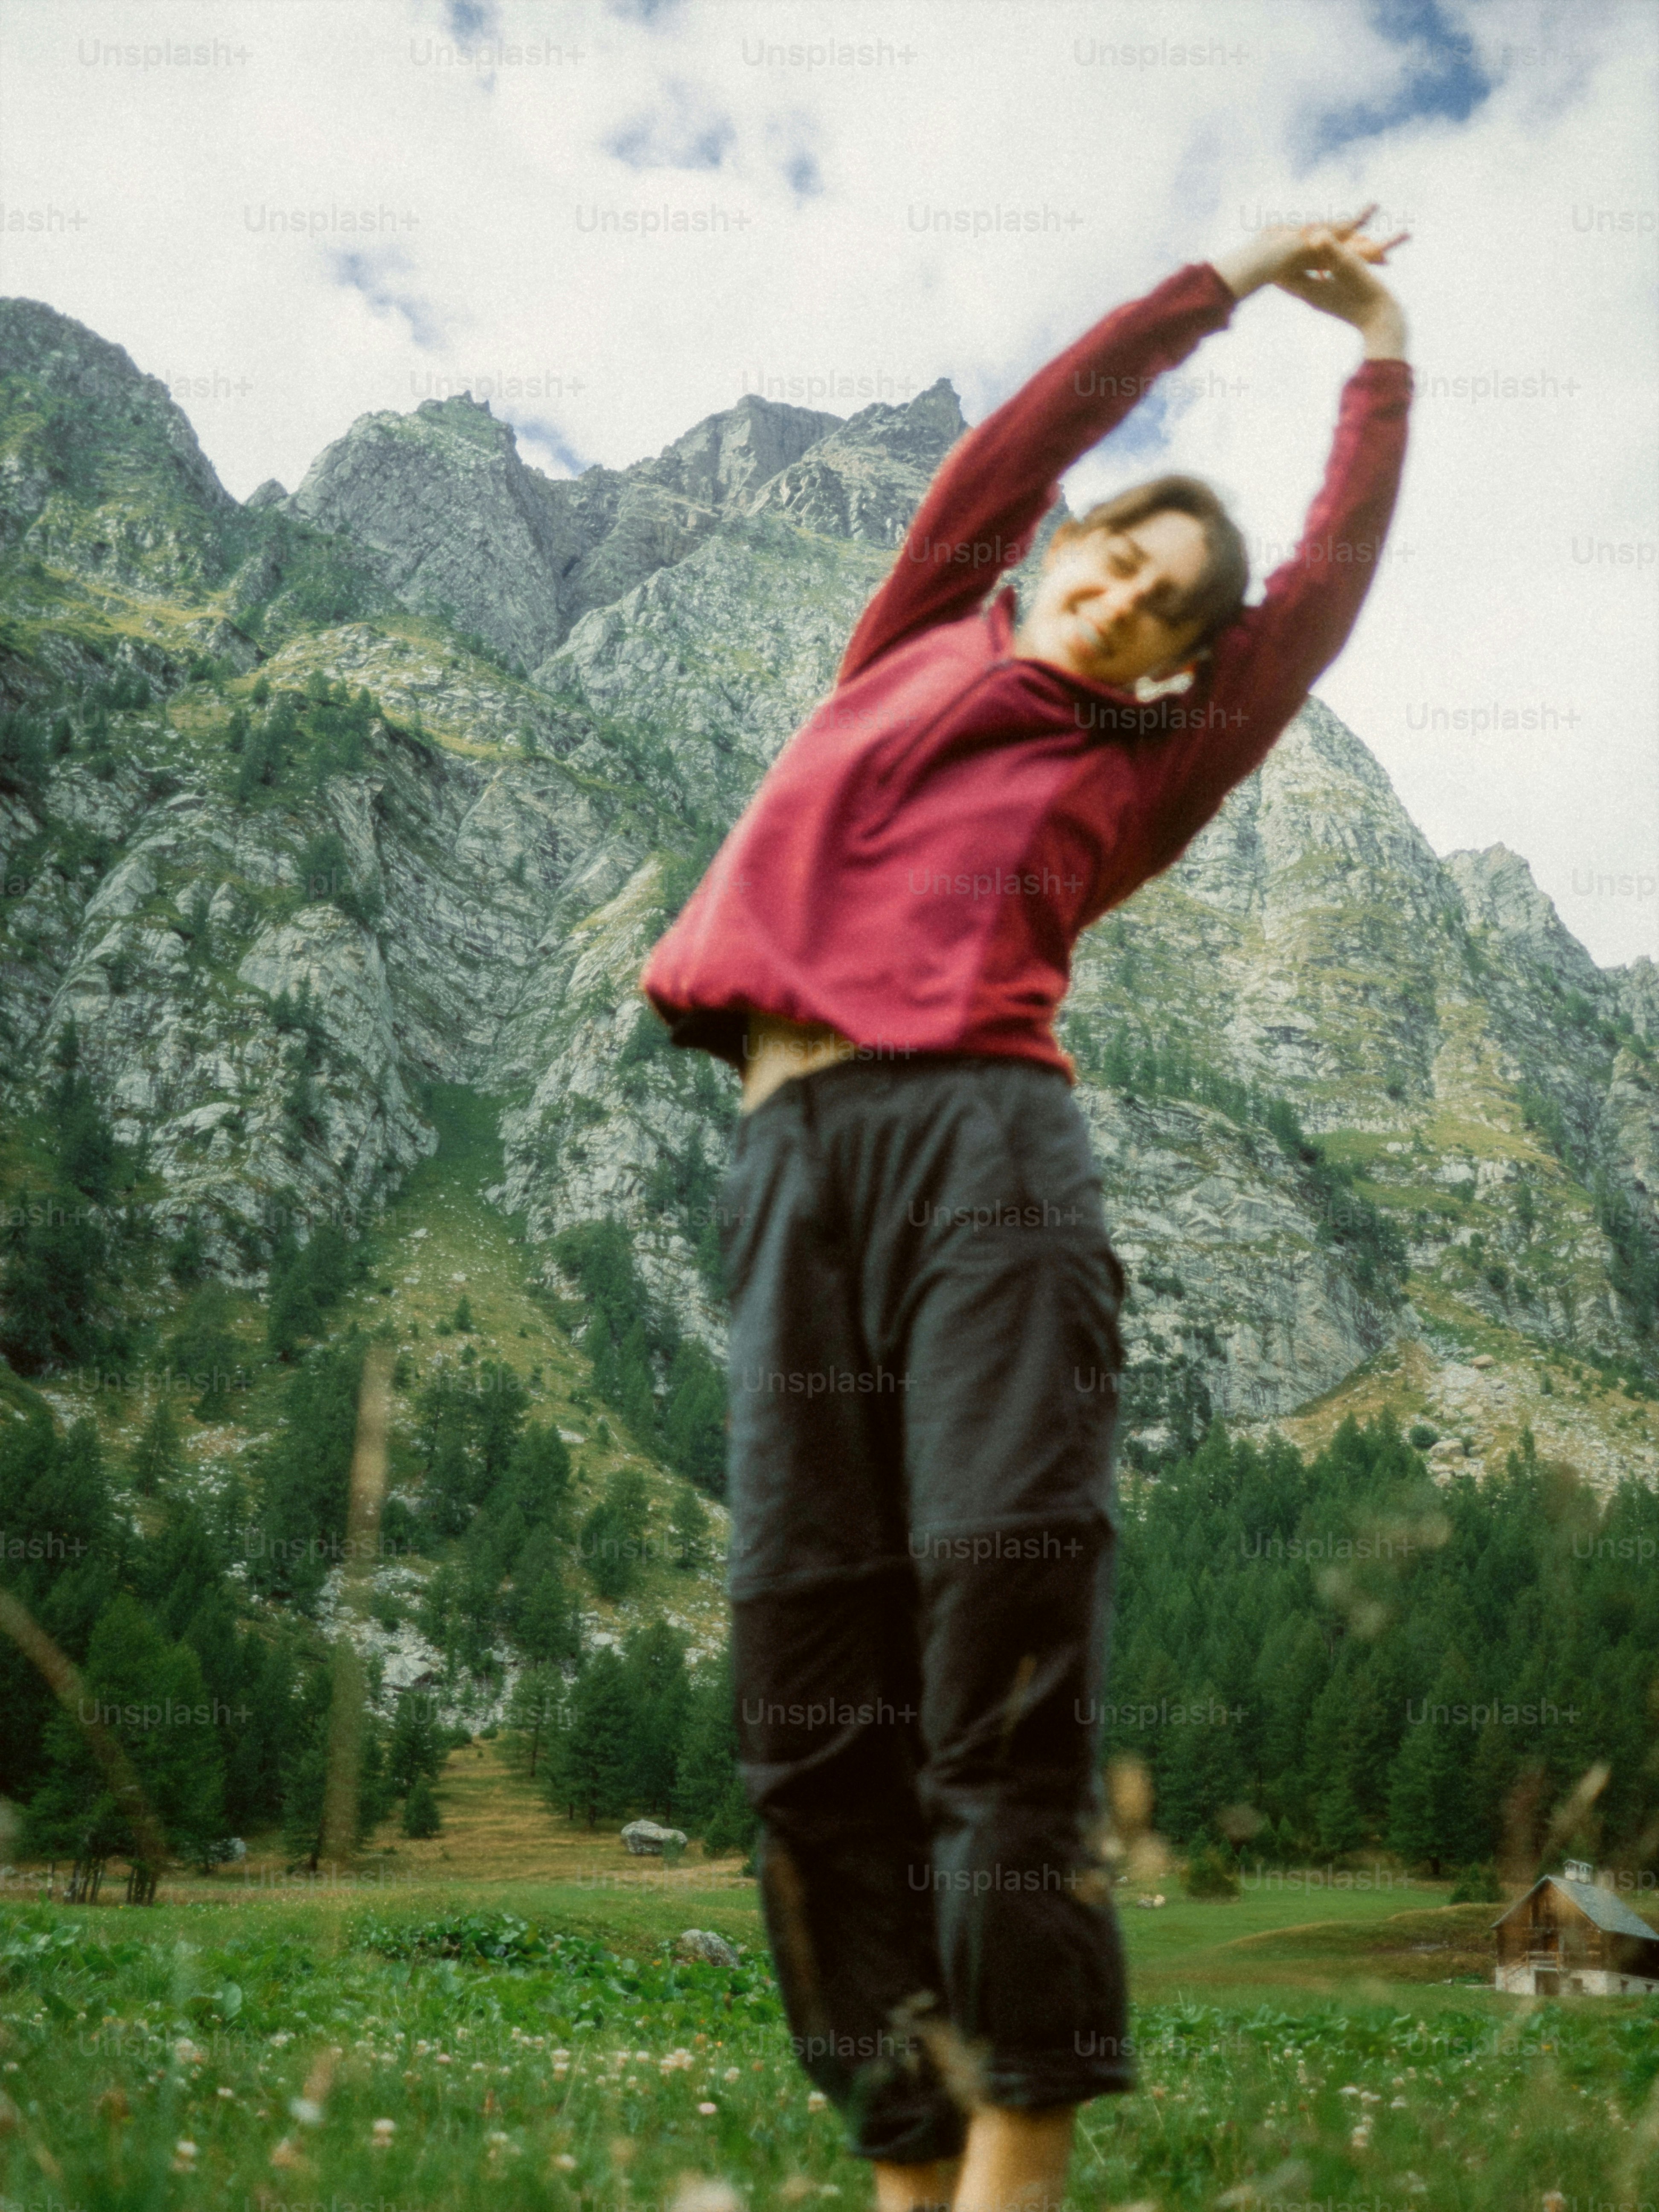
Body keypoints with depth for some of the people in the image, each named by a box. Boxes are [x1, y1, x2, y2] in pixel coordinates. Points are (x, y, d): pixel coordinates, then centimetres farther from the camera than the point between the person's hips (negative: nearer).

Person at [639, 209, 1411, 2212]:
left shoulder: (1128, 776, 23)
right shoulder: (906, 659, 28)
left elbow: (1324, 594, 22)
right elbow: (1016, 446, 27)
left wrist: (1380, 363, 33)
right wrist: (1223, 284, 33)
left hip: (979, 1129, -1)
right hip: (792, 1150, 2)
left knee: (1005, 1598, -17)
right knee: (811, 1656, -8)